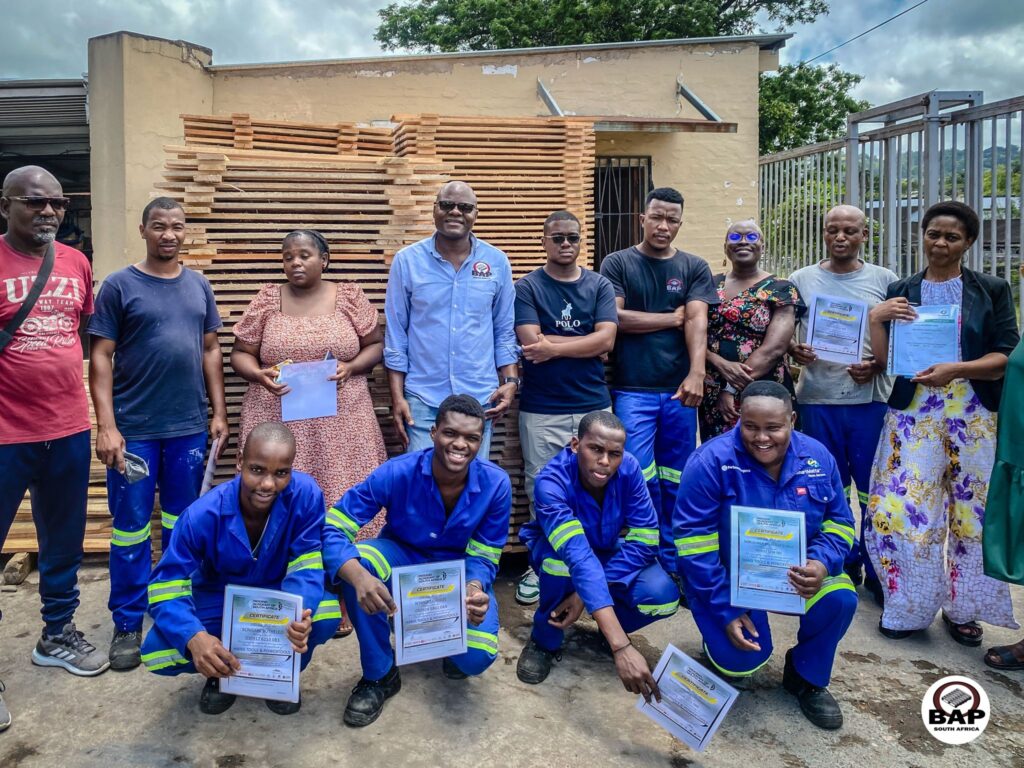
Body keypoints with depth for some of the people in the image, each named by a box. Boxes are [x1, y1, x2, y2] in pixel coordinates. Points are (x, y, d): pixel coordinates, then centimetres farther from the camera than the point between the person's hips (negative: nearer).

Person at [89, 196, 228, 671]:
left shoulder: (199, 286, 8)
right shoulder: (119, 285, -3)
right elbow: (100, 358, -5)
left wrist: (219, 412, 7)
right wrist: (107, 426, -12)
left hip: (190, 427, 4)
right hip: (134, 429, -3)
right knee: (131, 527, 4)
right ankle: (128, 624, 16)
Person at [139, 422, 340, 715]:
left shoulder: (306, 494, -27)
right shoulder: (202, 514, -28)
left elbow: (307, 565, -22)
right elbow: (166, 584, -25)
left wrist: (300, 613, -46)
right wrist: (195, 638, -46)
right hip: (219, 602, 0)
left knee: (326, 614, -32)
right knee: (156, 652, -25)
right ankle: (223, 671, 10)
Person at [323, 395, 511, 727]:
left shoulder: (496, 484, -22)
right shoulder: (397, 473, -27)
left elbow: (484, 557, -12)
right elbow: (332, 529, -28)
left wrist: (475, 589, -36)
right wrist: (359, 576, -49)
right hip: (402, 558, 0)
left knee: (477, 658, -25)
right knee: (358, 561, -35)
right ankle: (379, 675, -12)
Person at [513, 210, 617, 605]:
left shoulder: (600, 286, 8)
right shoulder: (527, 287, 2)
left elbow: (606, 339, -6)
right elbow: (531, 342, -11)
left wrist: (554, 347, -10)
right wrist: (587, 345, -7)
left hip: (593, 405, 2)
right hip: (541, 409, -1)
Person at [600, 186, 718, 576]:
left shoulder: (694, 267, 10)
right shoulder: (618, 263, 5)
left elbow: (697, 322, -3)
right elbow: (615, 317, -7)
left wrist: (696, 373, -19)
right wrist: (672, 317, -1)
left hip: (679, 390, 2)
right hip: (633, 390, -2)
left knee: (675, 480, 7)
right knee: (640, 478, -7)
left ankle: (673, 562, 21)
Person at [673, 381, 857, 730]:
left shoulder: (817, 457, -8)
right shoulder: (711, 461, -22)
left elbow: (839, 523, 1)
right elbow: (694, 544, -19)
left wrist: (822, 563, -22)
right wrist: (726, 611, -22)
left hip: (792, 571, 4)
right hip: (727, 576, -3)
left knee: (840, 599, -24)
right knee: (744, 656, -22)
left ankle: (806, 677, 7)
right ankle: (728, 655, 20)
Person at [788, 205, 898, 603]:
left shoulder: (884, 280, 6)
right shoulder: (801, 280, 7)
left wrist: (877, 364, -12)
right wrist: (794, 350, -13)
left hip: (871, 398, -1)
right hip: (817, 400, 1)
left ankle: (876, 571, 18)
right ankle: (841, 566, 26)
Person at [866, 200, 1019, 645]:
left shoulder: (992, 290, 5)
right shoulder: (900, 292, 9)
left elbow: (1006, 356, -3)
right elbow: (885, 358, 5)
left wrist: (956, 370, -18)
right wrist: (876, 319, -12)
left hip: (973, 416, 0)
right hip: (913, 414, 1)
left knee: (972, 512, 4)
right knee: (904, 509, -4)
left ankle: (961, 609, 21)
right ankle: (908, 608, 12)